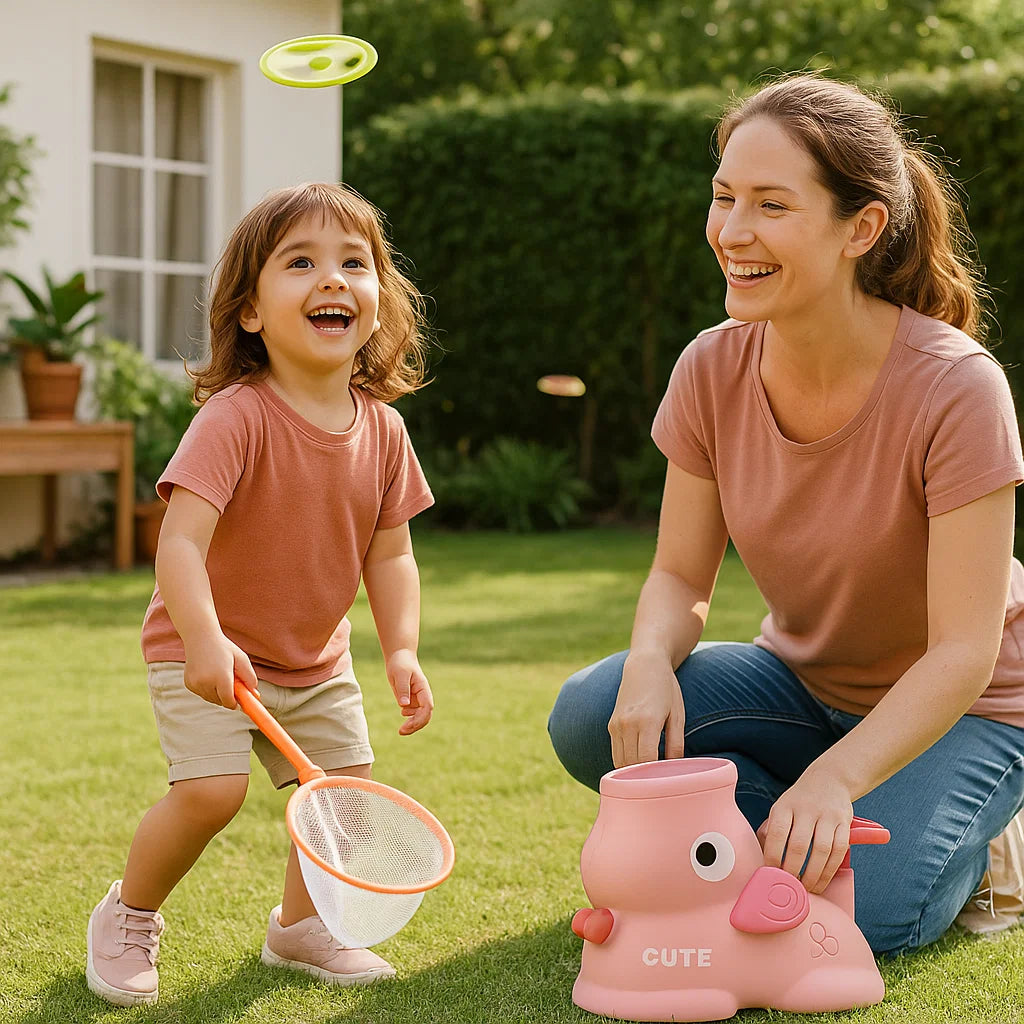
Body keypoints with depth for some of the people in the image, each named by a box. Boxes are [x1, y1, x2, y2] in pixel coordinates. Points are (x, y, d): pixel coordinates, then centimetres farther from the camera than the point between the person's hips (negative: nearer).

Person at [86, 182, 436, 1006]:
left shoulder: (382, 428, -7)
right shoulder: (237, 418, -26)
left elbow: (391, 554, -1)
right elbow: (180, 539, -34)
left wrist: (402, 650, -14)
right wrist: (205, 639, -48)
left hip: (317, 658, 6)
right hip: (208, 653, -6)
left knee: (349, 784, 3)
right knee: (212, 789, -20)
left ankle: (299, 926, 29)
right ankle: (129, 915, 8)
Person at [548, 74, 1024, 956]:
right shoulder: (714, 370, -12)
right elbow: (681, 579, -5)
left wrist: (834, 777, -42)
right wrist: (650, 661, -29)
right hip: (803, 687, 5)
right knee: (592, 718, -21)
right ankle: (795, 839, 1)